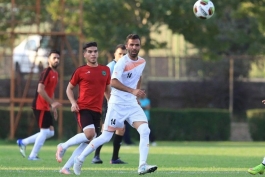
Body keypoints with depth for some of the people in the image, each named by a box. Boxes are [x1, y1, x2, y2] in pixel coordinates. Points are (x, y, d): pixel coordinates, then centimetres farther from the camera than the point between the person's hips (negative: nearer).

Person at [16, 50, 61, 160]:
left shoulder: (55, 74, 15)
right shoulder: (47, 72, -14)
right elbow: (40, 90, -22)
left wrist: (53, 107, 20)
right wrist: (52, 103, -21)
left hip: (46, 107, 9)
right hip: (40, 106, -9)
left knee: (50, 132, 9)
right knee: (45, 131, -7)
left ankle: (23, 142, 15)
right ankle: (33, 156, 1)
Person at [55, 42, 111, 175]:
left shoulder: (105, 70, 12)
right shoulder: (80, 71, 1)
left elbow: (107, 90, 24)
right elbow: (69, 88, 10)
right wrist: (73, 102, -7)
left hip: (97, 111, 5)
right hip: (83, 108, -5)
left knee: (88, 142, -1)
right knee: (89, 133, -27)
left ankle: (66, 167, 8)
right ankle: (63, 146, -4)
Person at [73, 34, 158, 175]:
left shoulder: (142, 62, 7)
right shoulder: (123, 62, -15)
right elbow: (113, 82, -28)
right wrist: (132, 91, -35)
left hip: (132, 104, 6)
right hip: (117, 104, -6)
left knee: (145, 131, -15)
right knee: (106, 137, -3)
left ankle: (142, 166, -18)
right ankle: (80, 159, 15)